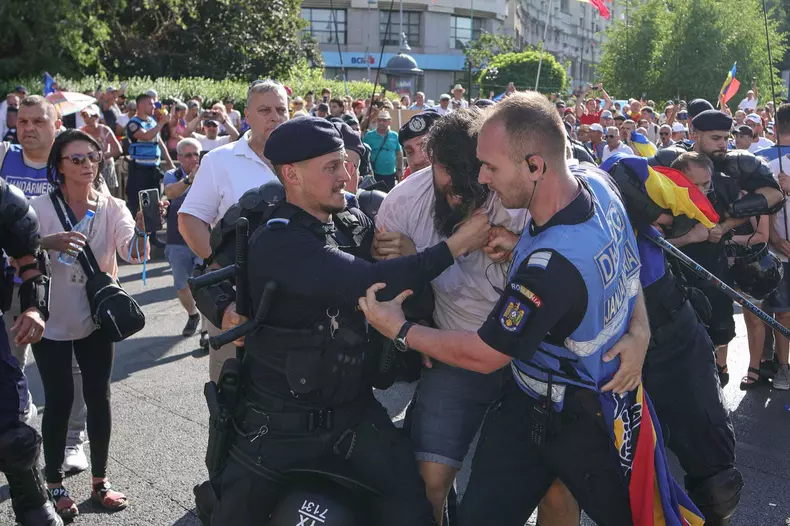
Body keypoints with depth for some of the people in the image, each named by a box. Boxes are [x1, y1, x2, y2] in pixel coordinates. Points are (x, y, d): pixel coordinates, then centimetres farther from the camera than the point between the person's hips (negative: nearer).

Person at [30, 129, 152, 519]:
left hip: (96, 319, 2)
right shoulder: (40, 207, -10)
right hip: (51, 322, -2)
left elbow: (134, 253, -19)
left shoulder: (112, 208, -5)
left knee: (99, 397, 7)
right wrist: (47, 243, -34)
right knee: (60, 401, 2)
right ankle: (55, 485, 20)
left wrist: (143, 227, -40)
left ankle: (100, 481, 22)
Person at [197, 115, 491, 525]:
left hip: (355, 410, 5)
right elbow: (369, 283, -30)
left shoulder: (355, 223, 1)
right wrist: (456, 245, -25)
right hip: (281, 421, -4)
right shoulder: (276, 242, -19)